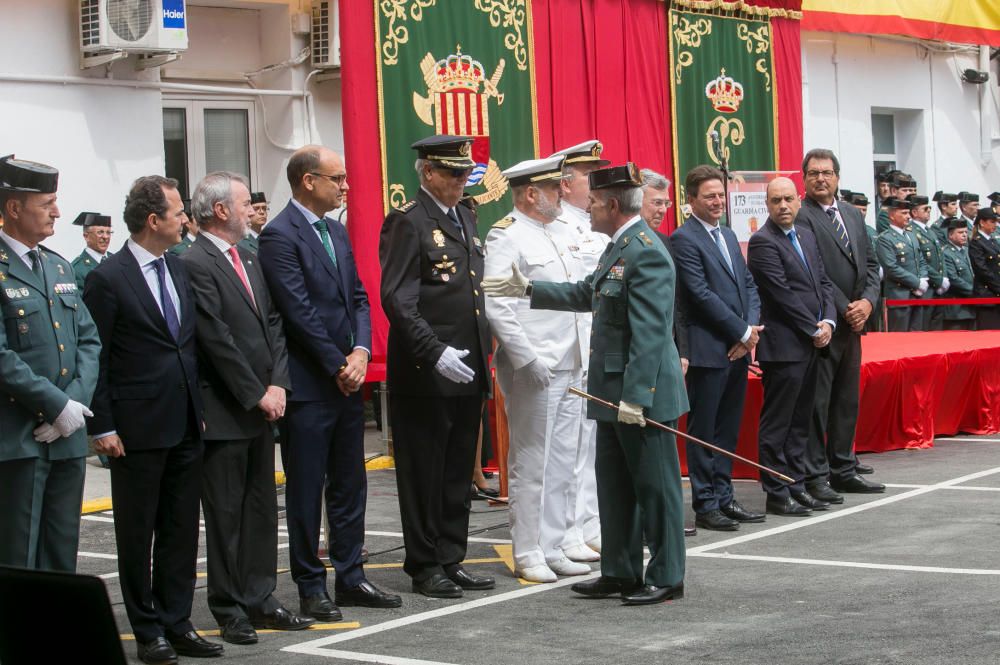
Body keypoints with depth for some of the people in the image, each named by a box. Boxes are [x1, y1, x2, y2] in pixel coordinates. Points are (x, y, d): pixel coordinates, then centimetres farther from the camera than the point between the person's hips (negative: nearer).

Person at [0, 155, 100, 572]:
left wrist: (76, 401, -5)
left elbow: (89, 341, 12)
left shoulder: (61, 268, 15)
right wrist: (57, 406, -16)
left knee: (63, 553, 11)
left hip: (68, 435, 7)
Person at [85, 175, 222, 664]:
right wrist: (102, 427, -12)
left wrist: (200, 409, 13)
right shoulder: (108, 279, -10)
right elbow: (95, 359, -9)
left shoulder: (178, 269, 10)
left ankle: (177, 624, 19)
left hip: (186, 425, 7)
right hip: (138, 430, -7)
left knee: (181, 530, 11)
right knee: (137, 534, 5)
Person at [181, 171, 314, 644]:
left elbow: (273, 324, 13)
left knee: (262, 508, 11)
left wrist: (278, 383, -1)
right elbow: (217, 340, -17)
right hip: (224, 412, -8)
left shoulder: (249, 259, 14)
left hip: (261, 407, 8)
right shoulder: (196, 264, -13)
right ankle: (229, 610, 8)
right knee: (226, 512, 1)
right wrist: (258, 394, -13)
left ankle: (260, 600, 19)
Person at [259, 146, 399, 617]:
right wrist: (338, 366, -12)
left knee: (350, 486, 12)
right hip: (308, 384, -8)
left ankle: (350, 578, 21)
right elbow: (299, 312, -16)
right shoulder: (279, 236, -12)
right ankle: (311, 587, 9)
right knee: (306, 490, 1)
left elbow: (358, 297, 13)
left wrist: (360, 352, -3)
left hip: (347, 380, 8)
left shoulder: (336, 232, 14)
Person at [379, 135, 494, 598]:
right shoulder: (408, 222, -11)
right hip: (424, 373, -8)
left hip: (466, 370, 8)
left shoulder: (465, 218, 15)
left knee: (458, 472, 12)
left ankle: (451, 560, 21)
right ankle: (425, 566, 11)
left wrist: (480, 354, 16)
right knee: (424, 473, 2)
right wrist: (436, 353, -24)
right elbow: (396, 300, -18)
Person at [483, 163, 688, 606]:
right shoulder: (618, 248, 13)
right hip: (614, 391, 11)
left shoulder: (646, 253, -19)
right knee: (614, 485, 16)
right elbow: (586, 295, 28)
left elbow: (649, 332, -24)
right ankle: (620, 573, 25)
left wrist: (635, 396, -26)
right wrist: (528, 289, 26)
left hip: (643, 392, -11)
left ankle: (667, 577, 9)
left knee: (655, 485, 0)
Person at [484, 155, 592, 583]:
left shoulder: (559, 234, 17)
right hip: (533, 370, -8)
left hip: (569, 367, 8)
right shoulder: (507, 236, -9)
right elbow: (497, 307, -17)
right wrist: (528, 360, -19)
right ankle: (528, 554, 7)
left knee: (563, 463, 11)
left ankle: (552, 547, 20)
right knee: (531, 464, -1)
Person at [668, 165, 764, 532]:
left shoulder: (728, 236, 17)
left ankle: (723, 497, 20)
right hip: (708, 349, -8)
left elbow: (748, 284, 15)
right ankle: (705, 505, 4)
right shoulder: (684, 239, -10)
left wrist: (751, 328, -2)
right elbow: (701, 294, -16)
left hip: (738, 348, 8)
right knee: (704, 431, 0)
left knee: (728, 429, 12)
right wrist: (743, 333, -12)